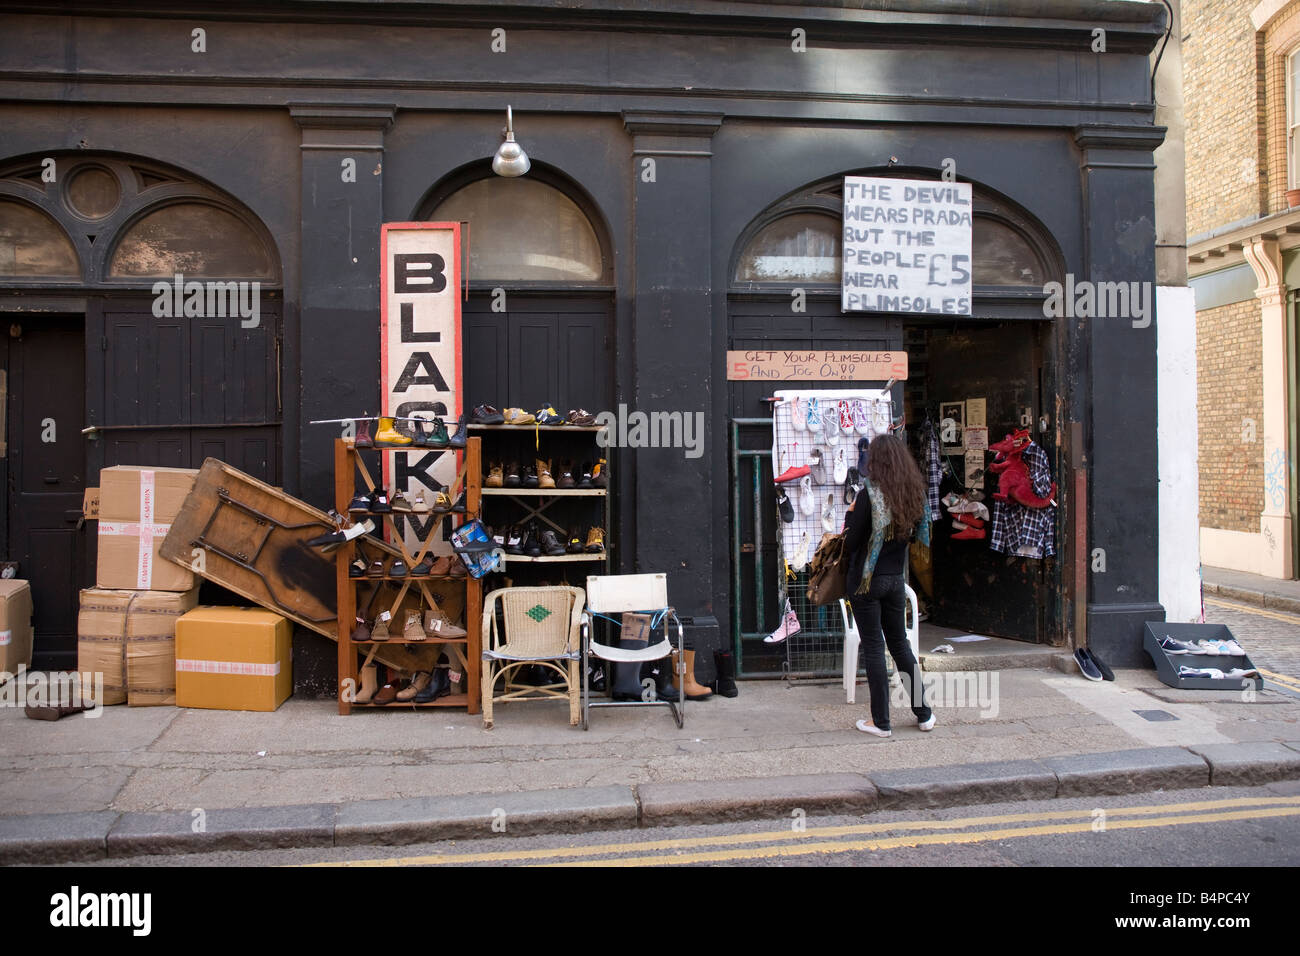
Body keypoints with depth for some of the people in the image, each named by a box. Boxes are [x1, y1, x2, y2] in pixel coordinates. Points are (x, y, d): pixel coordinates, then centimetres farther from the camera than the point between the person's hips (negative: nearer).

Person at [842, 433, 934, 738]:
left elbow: (851, 543, -14)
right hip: (895, 579, 5)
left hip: (866, 579, -5)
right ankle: (923, 714, 23)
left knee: (873, 647, 3)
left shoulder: (869, 495, -16)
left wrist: (851, 512, -1)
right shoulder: (913, 494, 1)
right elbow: (918, 536, 11)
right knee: (900, 644, 17)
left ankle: (881, 721, 10)